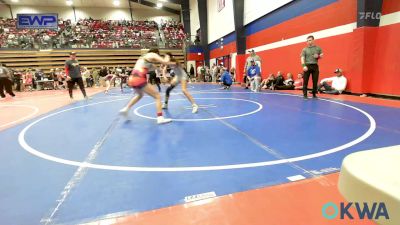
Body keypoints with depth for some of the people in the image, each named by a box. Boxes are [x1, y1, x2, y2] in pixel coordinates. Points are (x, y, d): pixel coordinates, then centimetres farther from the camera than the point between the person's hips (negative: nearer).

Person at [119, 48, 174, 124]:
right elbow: (165, 62, -5)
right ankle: (160, 118, -6)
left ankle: (125, 109, 34)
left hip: (132, 78, 8)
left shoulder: (143, 56, 27)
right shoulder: (153, 54, 4)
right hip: (139, 79, -8)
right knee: (157, 96, 1)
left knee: (140, 95, 36)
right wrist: (167, 57, 17)